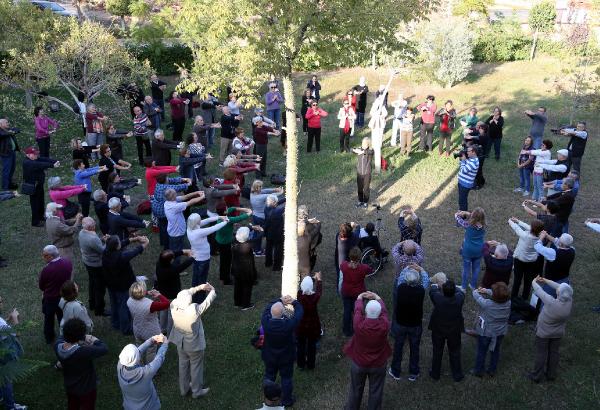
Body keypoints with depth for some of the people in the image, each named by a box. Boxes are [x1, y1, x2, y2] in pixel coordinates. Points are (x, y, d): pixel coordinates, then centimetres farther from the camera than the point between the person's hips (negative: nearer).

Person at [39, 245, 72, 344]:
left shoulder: (46, 270, -31)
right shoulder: (68, 263, -19)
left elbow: (41, 287, -15)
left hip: (50, 299, -3)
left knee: (49, 319, 23)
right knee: (63, 318, 24)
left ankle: (49, 338, 42)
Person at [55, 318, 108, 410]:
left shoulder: (58, 347, -23)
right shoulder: (83, 352, -41)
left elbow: (63, 337, -1)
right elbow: (104, 349, -29)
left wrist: (85, 337, -13)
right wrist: (95, 340, -11)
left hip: (69, 387, 5)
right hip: (86, 389, -5)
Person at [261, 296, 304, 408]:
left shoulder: (266, 322, -29)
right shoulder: (289, 324, -35)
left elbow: (268, 307, -9)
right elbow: (300, 311, -18)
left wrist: (281, 300, -8)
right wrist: (293, 301, -5)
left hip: (269, 357, 2)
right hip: (286, 358, -2)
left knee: (269, 376, 25)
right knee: (286, 378, 20)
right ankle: (287, 400, 39)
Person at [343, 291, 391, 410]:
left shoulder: (359, 324, -33)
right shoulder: (384, 325, -31)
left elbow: (357, 310, -12)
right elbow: (384, 311, -10)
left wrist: (359, 298, 8)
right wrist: (377, 297, 6)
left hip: (358, 363, 0)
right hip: (378, 364, 0)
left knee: (356, 389, 25)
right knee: (375, 390, 23)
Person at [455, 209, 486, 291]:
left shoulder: (468, 224, -22)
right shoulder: (483, 226, -11)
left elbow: (457, 217, -8)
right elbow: (478, 219, 9)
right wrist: (468, 214, 0)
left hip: (468, 250, -3)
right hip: (479, 250, 3)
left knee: (466, 268, 11)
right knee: (476, 268, 18)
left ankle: (463, 287, 22)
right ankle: (473, 285, 33)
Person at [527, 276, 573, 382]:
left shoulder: (551, 302, -39)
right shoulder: (569, 301, -27)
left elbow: (539, 291, -23)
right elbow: (563, 288, -9)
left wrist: (534, 282, -1)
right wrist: (546, 281, 0)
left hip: (543, 332, -4)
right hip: (558, 333, 4)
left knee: (541, 354, 13)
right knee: (554, 353, 22)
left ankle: (536, 376, 30)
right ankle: (551, 375, 40)